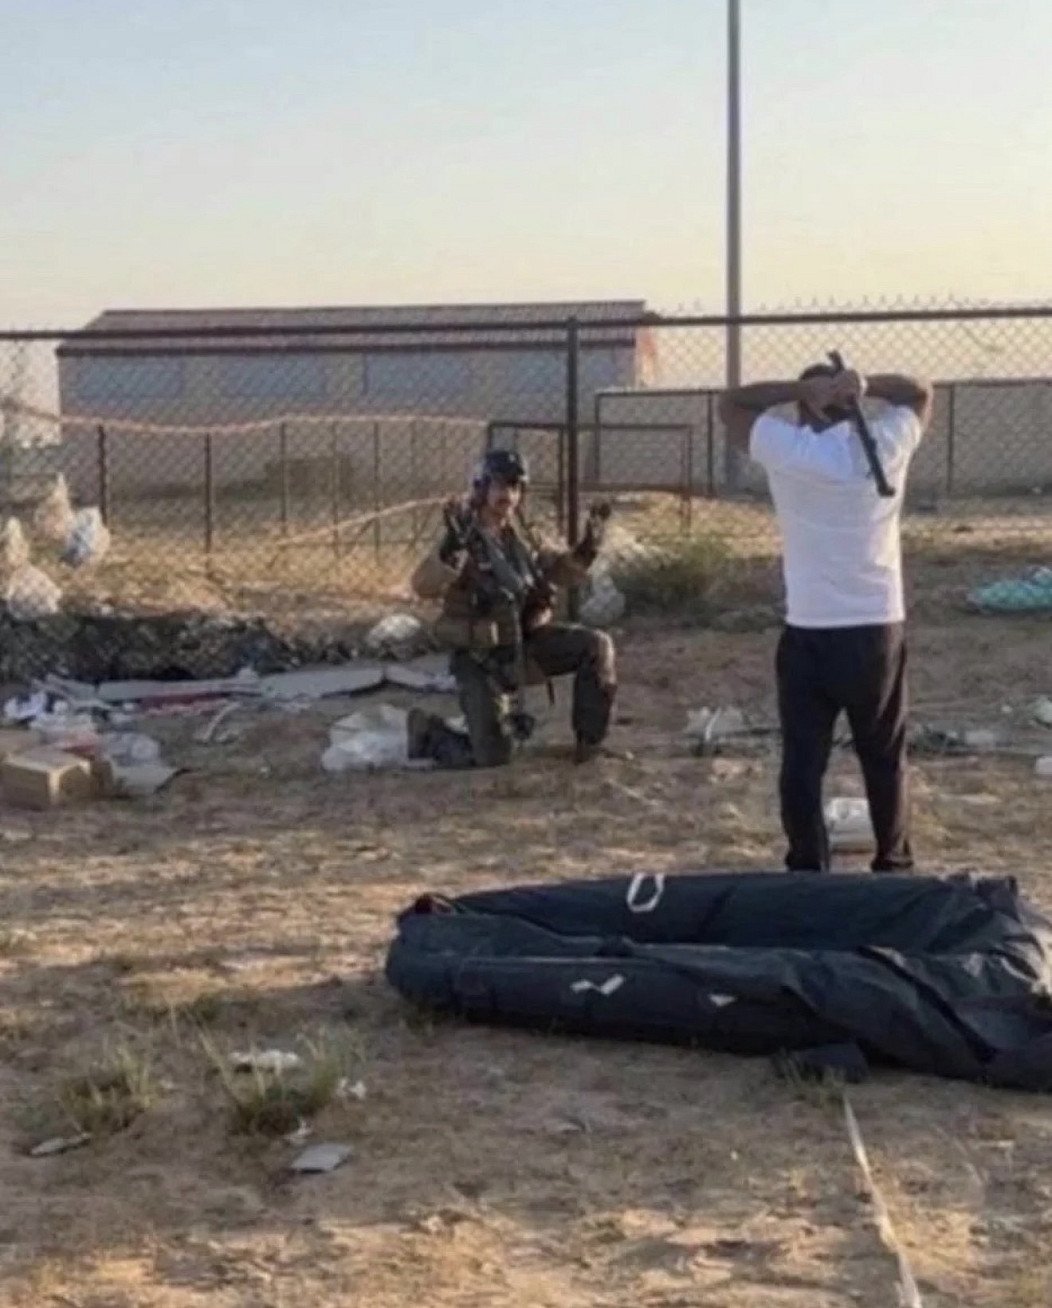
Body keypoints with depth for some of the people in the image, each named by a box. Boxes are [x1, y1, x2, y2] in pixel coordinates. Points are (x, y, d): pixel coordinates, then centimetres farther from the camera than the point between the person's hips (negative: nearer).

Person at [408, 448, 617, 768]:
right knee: (492, 756, -7)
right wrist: (451, 547, -52)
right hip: (480, 657, -6)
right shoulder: (464, 538, -20)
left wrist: (588, 544, -8)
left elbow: (562, 571, 11)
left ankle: (590, 740, 3)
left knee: (597, 646, -12)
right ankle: (427, 730, 22)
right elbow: (423, 586, -36)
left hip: (525, 638, 6)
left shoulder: (519, 534, 2)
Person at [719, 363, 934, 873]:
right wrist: (865, 384, 0)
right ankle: (894, 866, 27)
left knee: (802, 763, 4)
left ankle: (808, 871, 4)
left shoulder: (785, 448, -6)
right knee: (885, 760, 17)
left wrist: (801, 388, -3)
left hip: (809, 636, -2)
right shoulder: (886, 444, 0)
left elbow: (730, 403, 9)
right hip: (879, 631, 3)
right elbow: (921, 391, 19)